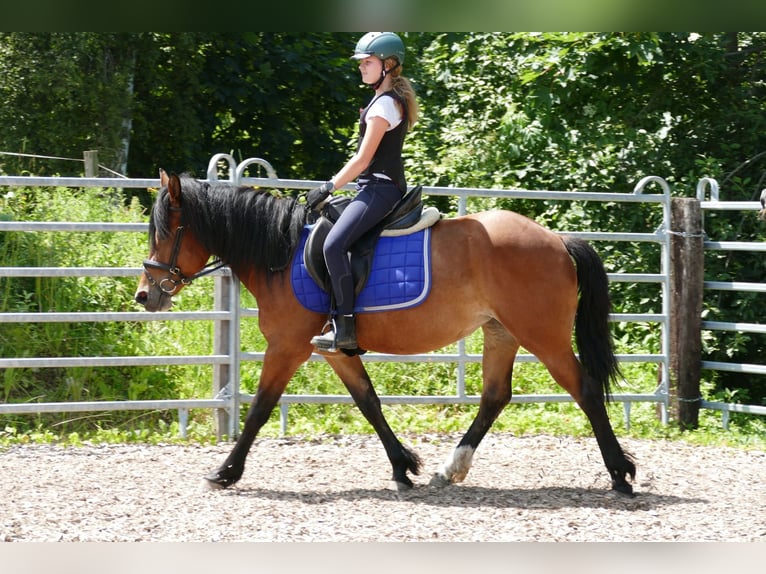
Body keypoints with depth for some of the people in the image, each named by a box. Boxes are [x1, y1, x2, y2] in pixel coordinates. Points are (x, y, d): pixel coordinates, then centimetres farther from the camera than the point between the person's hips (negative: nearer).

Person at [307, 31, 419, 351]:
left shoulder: (385, 103, -13)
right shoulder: (392, 99, 18)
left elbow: (363, 159, -16)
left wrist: (329, 187, -10)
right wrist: (334, 187, 22)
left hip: (379, 188, -11)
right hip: (376, 187, 11)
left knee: (334, 244, -26)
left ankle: (344, 328, -30)